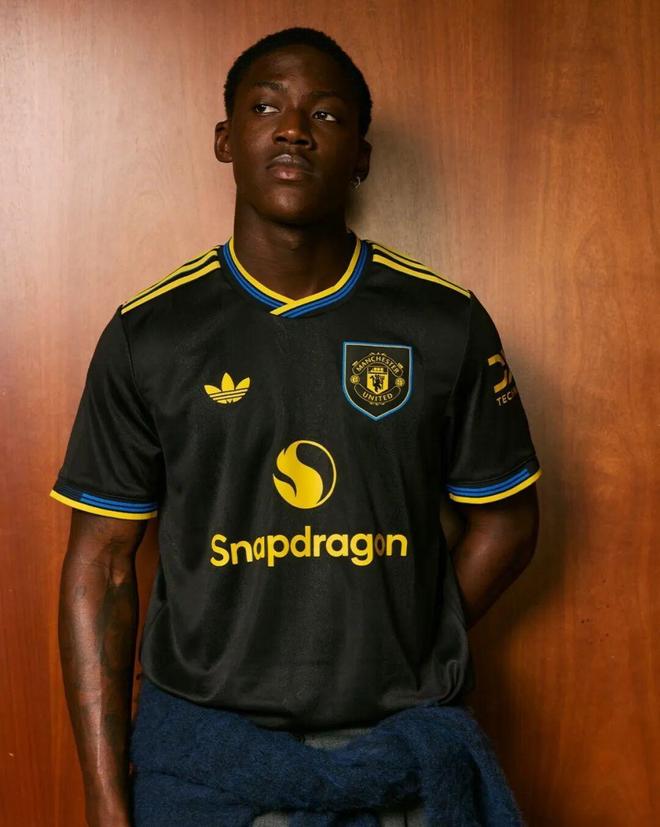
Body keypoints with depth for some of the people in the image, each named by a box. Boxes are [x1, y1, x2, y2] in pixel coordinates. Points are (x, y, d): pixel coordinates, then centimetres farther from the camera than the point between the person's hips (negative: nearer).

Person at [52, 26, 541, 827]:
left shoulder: (445, 322, -5)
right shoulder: (148, 334, -6)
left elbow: (505, 520, 4)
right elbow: (101, 563, -4)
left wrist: (404, 659, -3)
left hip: (405, 748, 1)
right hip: (207, 742, 0)